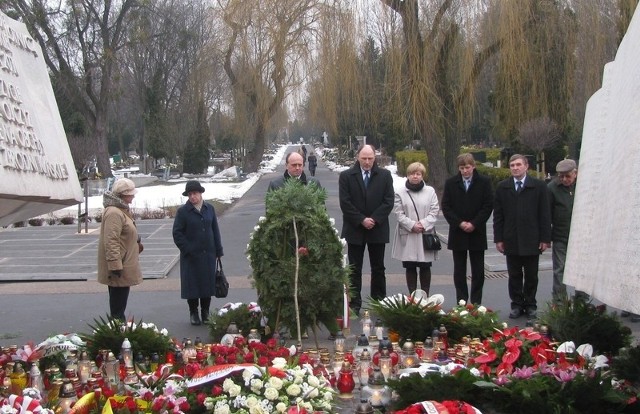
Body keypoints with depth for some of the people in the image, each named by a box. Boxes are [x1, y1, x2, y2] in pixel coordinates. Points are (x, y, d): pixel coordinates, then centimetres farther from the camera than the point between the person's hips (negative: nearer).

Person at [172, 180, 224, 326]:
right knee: (192, 285, 2)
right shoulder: (183, 211, -4)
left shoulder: (209, 208, 7)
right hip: (191, 256, -3)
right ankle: (193, 313, 16)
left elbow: (215, 230, 10)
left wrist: (218, 251, 8)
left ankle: (205, 312, 21)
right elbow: (177, 233, -5)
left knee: (208, 284, 7)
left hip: (208, 254, 3)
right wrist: (187, 250, -12)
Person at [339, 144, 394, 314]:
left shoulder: (385, 175, 2)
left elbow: (388, 201, -3)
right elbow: (345, 203, -7)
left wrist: (374, 219, -13)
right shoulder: (346, 176, -1)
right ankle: (354, 304, 8)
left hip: (378, 229, 1)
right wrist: (361, 220, -14)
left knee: (378, 268, 9)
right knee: (354, 269, 3)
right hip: (355, 229, -1)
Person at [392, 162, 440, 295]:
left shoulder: (430, 191, 5)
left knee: (425, 267, 5)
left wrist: (423, 224, -13)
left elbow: (434, 212, 1)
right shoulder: (400, 193, 2)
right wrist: (412, 225, -15)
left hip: (426, 233, 1)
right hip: (408, 235, -1)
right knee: (410, 267, 4)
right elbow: (399, 213, -4)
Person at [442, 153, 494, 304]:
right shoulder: (451, 183, 4)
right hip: (458, 233, 1)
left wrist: (474, 224, -11)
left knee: (478, 271, 2)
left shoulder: (484, 182, 0)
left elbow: (488, 206, -3)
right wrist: (460, 223, -10)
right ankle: (461, 302, 10)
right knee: (459, 271, 5)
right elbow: (446, 207, 1)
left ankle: (476, 302, 8)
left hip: (477, 233, -1)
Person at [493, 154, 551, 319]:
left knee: (531, 276, 7)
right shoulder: (502, 187, 6)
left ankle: (530, 305, 18)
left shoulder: (539, 186, 0)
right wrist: (498, 239, 0)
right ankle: (516, 305, 16)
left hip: (532, 240, -1)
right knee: (514, 276, 7)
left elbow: (544, 214, -1)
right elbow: (498, 215, 5)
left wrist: (545, 238, -6)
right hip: (511, 240, 1)